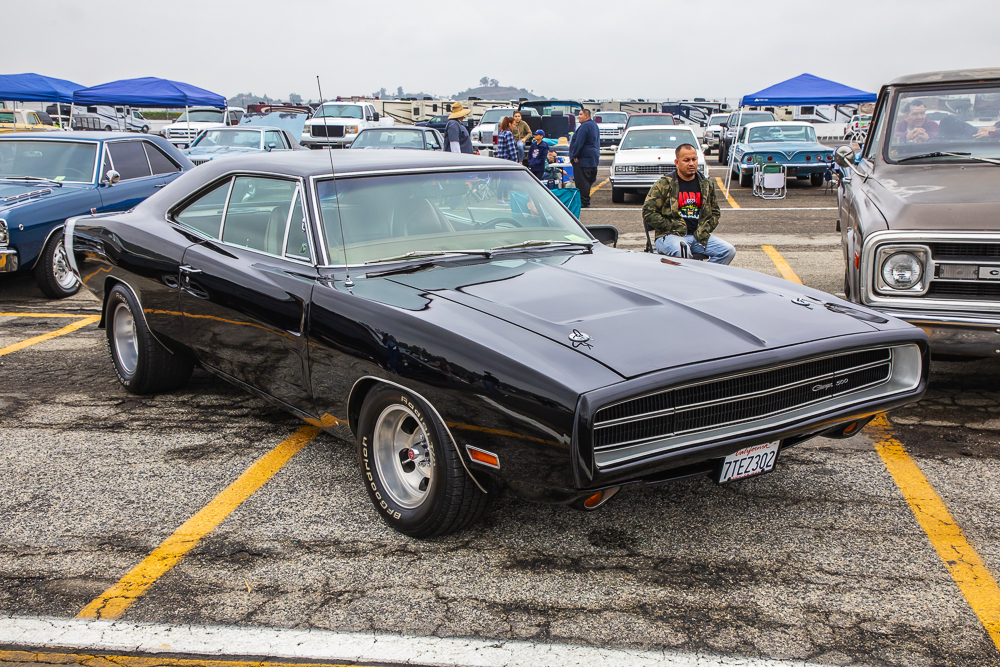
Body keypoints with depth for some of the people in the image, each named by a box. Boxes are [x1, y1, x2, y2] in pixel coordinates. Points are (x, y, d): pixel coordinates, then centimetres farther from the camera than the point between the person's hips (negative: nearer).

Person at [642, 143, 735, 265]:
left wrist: (705, 230, 6)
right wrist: (672, 227, -9)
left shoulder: (706, 184, 15)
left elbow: (715, 212, 26)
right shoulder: (664, 184, 1)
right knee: (682, 253, -39)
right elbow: (648, 212, -2)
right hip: (669, 236, -5)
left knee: (729, 251, -16)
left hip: (698, 236, 5)